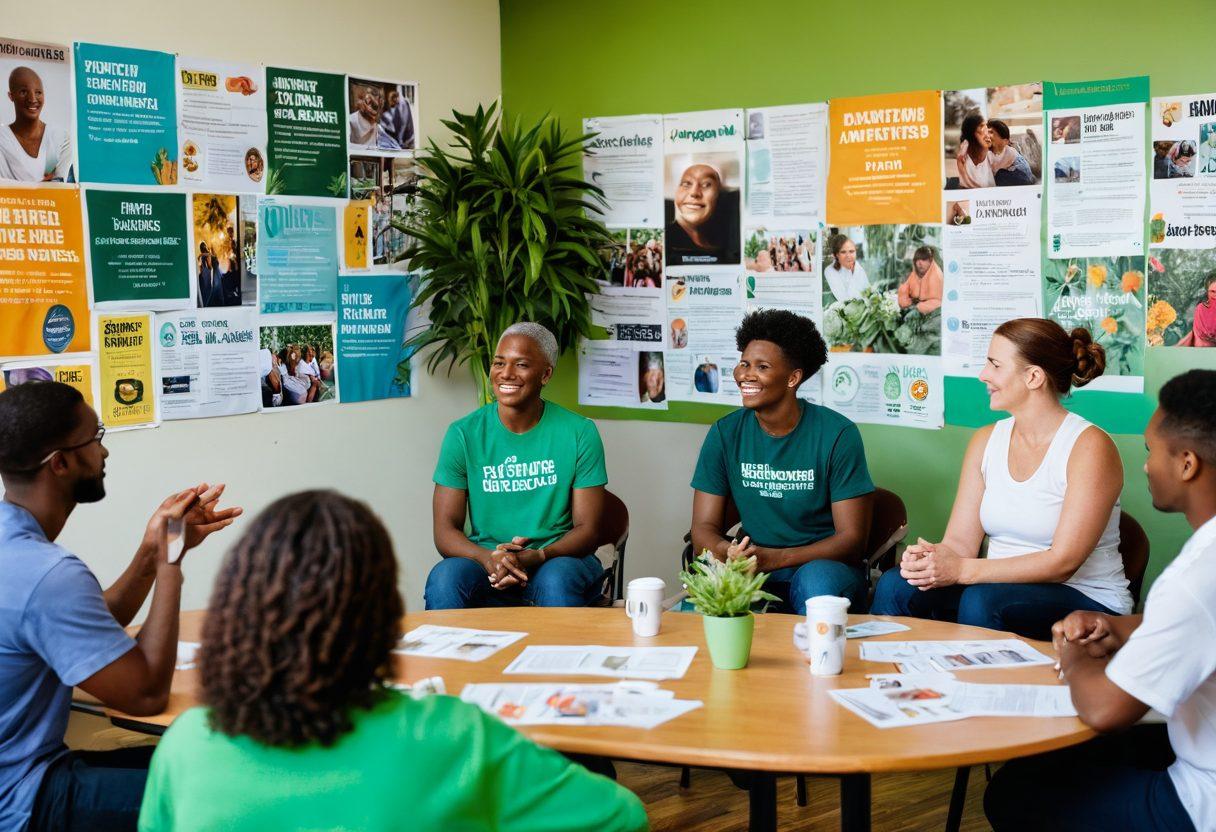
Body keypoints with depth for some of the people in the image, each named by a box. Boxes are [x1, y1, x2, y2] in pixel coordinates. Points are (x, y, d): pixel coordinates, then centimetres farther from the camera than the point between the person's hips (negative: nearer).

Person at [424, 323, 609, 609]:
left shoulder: (579, 433, -1)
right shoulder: (464, 434, 0)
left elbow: (588, 530, -3)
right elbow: (445, 531, -2)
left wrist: (537, 557, -23)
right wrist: (488, 558, -25)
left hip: (558, 557, 0)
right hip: (483, 557, 1)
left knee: (557, 580, -35)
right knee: (443, 578, -31)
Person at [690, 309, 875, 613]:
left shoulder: (837, 435, -9)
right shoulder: (725, 434, 1)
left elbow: (852, 540, -10)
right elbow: (704, 529, 1)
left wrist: (773, 558, -25)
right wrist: (727, 552, -25)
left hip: (825, 567, -1)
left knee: (815, 580, -37)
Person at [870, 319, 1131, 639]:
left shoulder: (1089, 446, -11)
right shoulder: (986, 441, 9)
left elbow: (1063, 562, -18)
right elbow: (960, 541, 4)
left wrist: (962, 570, -25)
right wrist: (928, 557, -21)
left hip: (1088, 603, -5)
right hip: (1002, 589, 5)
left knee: (981, 601, -34)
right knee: (896, 586, -20)